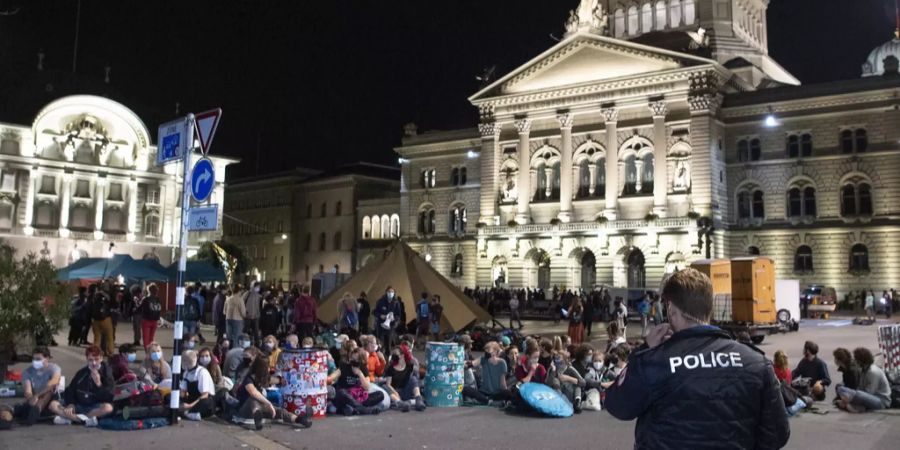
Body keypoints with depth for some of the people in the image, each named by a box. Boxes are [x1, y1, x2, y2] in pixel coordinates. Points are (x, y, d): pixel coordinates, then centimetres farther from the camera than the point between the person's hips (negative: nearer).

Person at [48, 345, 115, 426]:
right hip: (78, 405, 4)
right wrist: (71, 404, -9)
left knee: (108, 407, -36)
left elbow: (108, 398, -12)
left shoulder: (106, 373, -6)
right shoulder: (81, 372, 5)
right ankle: (85, 419, -22)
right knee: (53, 405, -13)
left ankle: (68, 417, -24)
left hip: (95, 408, -4)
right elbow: (70, 390, 10)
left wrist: (99, 384, -24)